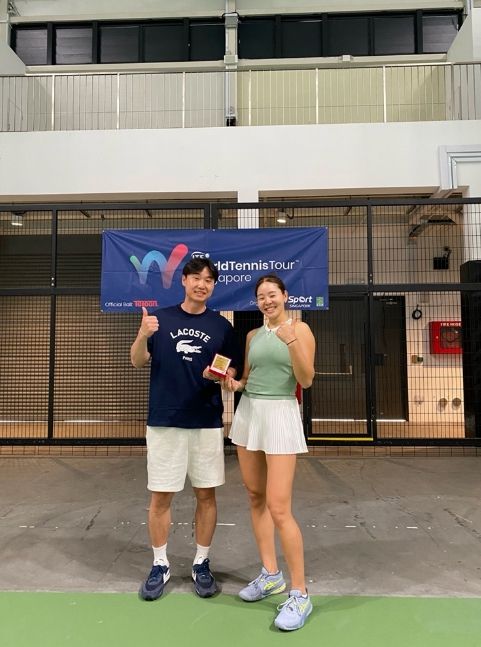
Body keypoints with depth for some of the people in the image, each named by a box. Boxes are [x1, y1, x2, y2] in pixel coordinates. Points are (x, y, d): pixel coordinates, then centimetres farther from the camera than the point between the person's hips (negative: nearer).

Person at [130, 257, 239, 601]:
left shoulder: (222, 325, 4)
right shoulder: (161, 317, 3)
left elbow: (231, 370, 8)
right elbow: (138, 361, 2)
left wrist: (220, 375, -15)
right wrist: (143, 335, -18)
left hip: (208, 423, 1)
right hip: (164, 422, 0)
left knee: (206, 494, 8)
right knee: (160, 496, 7)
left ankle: (202, 564, 27)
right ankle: (160, 565, 26)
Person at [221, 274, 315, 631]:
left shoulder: (300, 328, -3)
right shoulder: (253, 335, 12)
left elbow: (306, 380, -10)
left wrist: (291, 341, -22)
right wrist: (233, 384, -3)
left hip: (280, 415, -6)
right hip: (248, 413, 6)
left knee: (278, 508, -9)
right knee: (256, 497, 12)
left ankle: (300, 594, 7)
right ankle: (271, 574, 29)